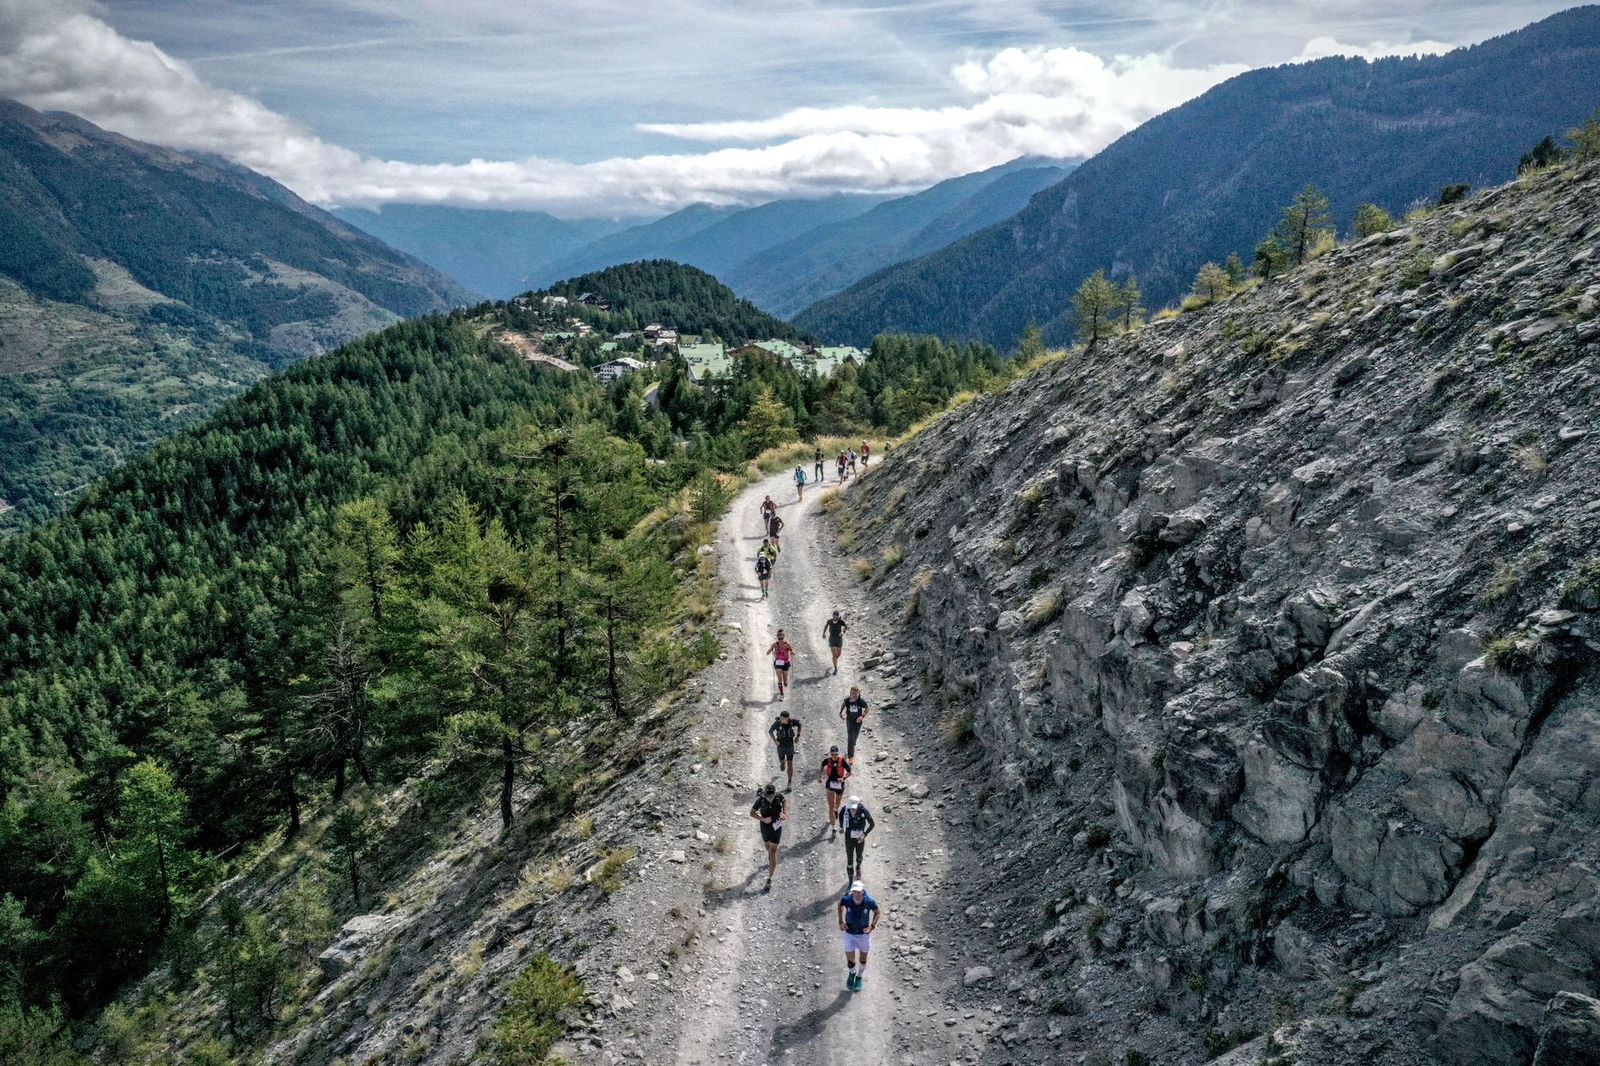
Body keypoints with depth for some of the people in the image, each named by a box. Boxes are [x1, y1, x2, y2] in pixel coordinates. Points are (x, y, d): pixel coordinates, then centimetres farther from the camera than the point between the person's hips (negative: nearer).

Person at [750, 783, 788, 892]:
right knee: (768, 846, 28)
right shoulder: (760, 800, -24)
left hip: (776, 827, -2)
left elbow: (785, 800, 3)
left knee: (773, 852, -4)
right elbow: (752, 813, -12)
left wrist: (785, 813, -11)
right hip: (765, 827, 2)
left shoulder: (778, 797, -22)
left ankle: (769, 880, 1)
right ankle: (771, 862, 64)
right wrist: (763, 819, -26)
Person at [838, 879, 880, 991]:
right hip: (850, 933, 0)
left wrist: (872, 926, -17)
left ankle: (859, 977, 47)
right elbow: (840, 905, 0)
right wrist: (841, 922, -7)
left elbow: (877, 912, -5)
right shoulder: (847, 900, -24)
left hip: (864, 933, 0)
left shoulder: (869, 902, -26)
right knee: (850, 961, 2)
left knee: (863, 959, 17)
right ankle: (852, 973, 39)